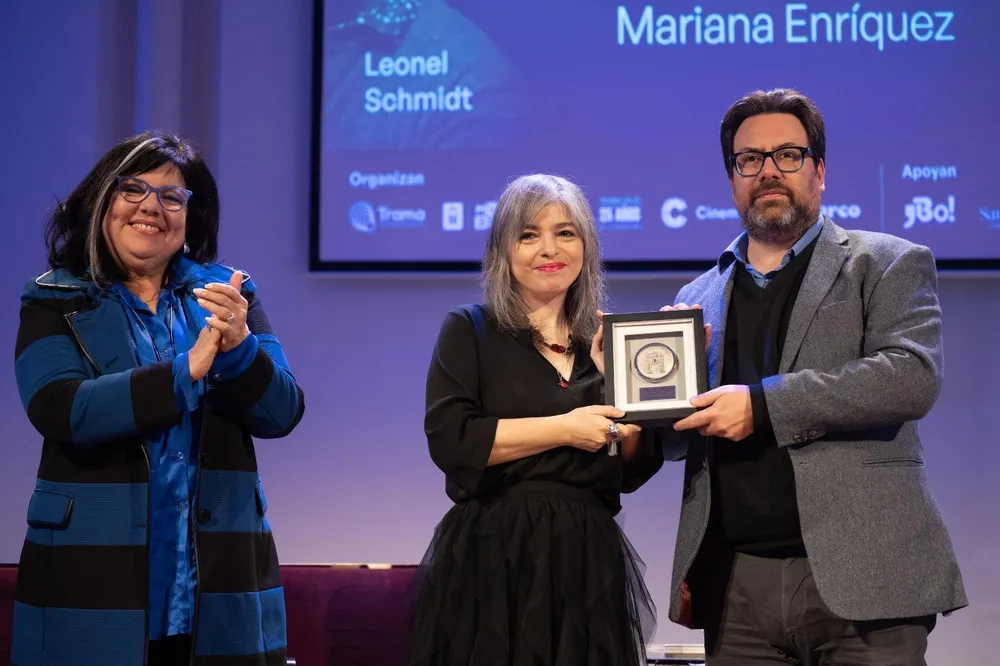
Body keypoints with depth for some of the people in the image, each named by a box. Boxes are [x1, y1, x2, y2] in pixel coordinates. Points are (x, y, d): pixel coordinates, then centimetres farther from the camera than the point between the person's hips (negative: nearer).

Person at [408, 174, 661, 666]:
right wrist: (563, 429, -13)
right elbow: (450, 440, -13)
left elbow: (632, 472, 10)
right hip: (493, 559, -3)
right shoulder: (469, 330, 2)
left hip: (588, 559, 4)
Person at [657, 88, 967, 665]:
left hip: (856, 576, -3)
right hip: (736, 586, 4)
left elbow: (913, 377, -12)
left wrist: (762, 404, -14)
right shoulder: (700, 298, 17)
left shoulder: (887, 265, 5)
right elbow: (678, 437, 20)